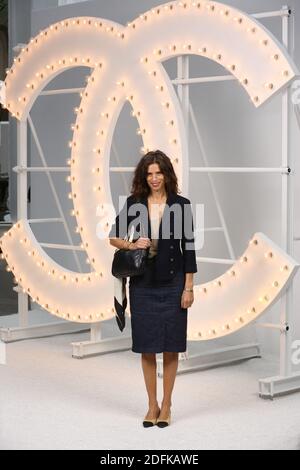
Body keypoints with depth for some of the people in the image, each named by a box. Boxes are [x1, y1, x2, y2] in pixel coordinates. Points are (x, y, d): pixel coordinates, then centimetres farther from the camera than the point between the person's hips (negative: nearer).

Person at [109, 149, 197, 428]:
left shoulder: (181, 205, -2)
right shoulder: (134, 204, 2)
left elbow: (188, 247, -2)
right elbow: (113, 237, 9)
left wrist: (189, 287, -6)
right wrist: (131, 245, -13)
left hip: (172, 284, -1)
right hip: (142, 283, 2)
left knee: (170, 345, 4)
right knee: (146, 345, 6)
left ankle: (166, 406, 16)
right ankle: (152, 405, 17)